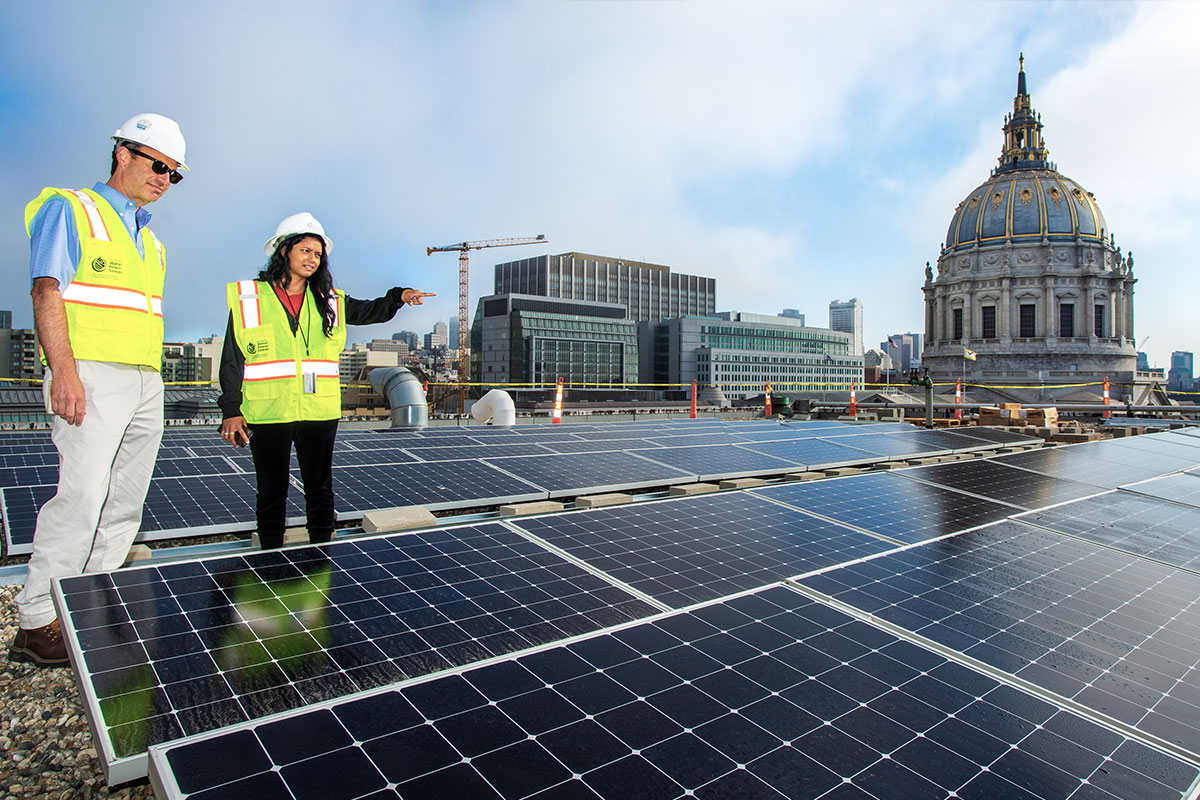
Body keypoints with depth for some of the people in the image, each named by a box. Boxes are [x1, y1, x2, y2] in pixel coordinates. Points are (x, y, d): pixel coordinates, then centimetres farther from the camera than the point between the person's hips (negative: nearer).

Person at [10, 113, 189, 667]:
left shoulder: (151, 241, 24)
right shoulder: (70, 209, 4)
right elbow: (47, 291, -7)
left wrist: (151, 385, 17)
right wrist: (64, 370, -19)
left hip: (146, 383, 7)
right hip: (92, 376, -7)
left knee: (125, 505, 5)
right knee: (82, 497, -14)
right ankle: (36, 623, -2)